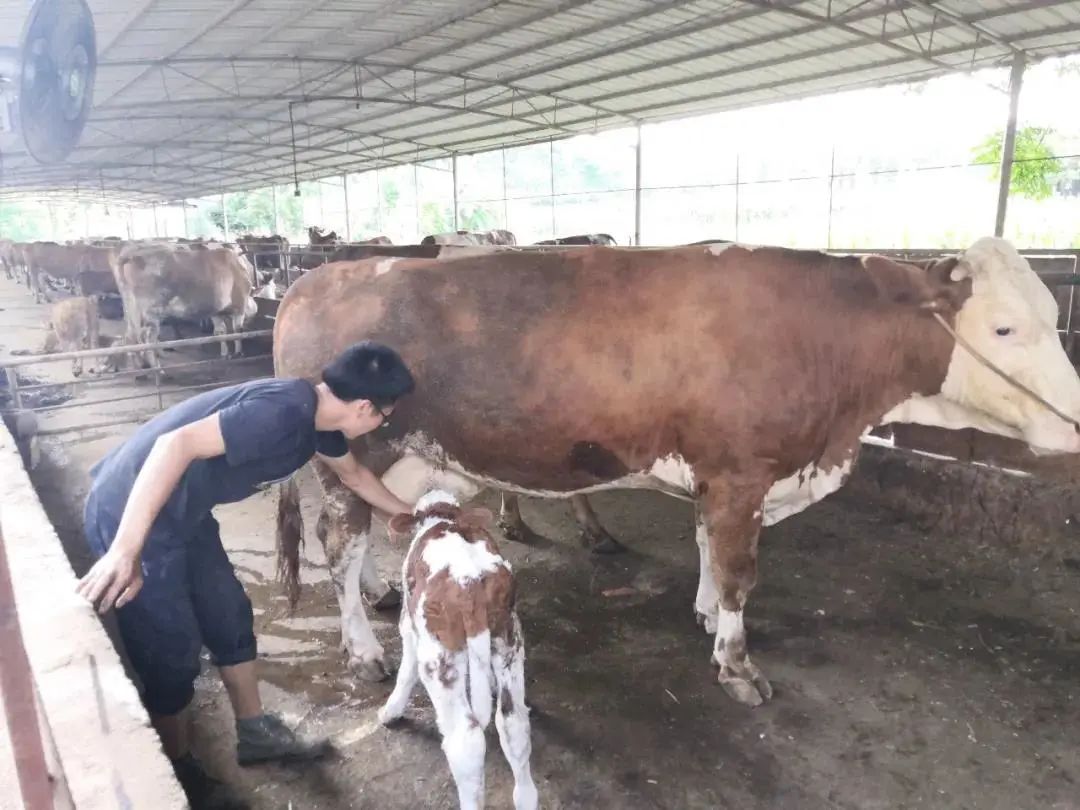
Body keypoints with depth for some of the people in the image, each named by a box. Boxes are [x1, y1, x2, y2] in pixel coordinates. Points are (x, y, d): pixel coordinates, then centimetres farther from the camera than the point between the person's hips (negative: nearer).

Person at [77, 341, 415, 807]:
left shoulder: (319, 418, 2)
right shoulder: (284, 411, -29)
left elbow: (353, 474, 21)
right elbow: (178, 443, -36)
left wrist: (408, 516, 31)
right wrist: (125, 551, -38)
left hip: (185, 514, 9)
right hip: (128, 514, -9)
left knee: (229, 616, 17)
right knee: (172, 650, 4)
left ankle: (256, 735, 34)